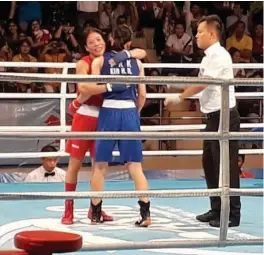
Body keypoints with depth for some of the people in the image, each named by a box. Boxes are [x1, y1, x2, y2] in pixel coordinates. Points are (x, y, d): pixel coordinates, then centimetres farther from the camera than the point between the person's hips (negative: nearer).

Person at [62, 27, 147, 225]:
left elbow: (142, 53, 2)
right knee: (75, 163, 1)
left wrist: (124, 55, -12)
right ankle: (69, 209, 8)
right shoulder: (84, 64, -9)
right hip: (85, 116, -4)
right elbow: (85, 90, -17)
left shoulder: (113, 60, 5)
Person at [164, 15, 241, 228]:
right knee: (210, 163, 14)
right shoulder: (211, 56, 16)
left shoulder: (218, 55, -14)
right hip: (215, 117, 10)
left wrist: (179, 98, -9)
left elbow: (202, 84, -17)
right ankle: (217, 210, 22)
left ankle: (232, 215, -1)